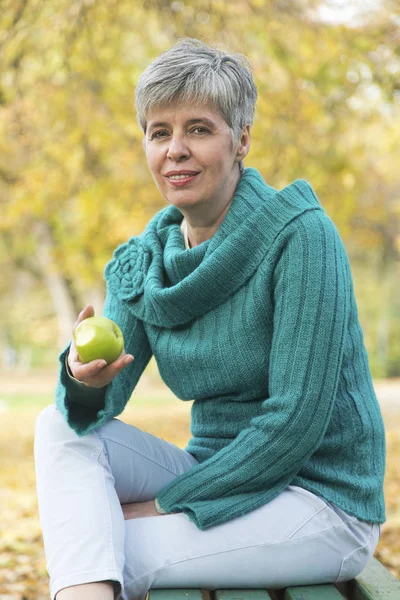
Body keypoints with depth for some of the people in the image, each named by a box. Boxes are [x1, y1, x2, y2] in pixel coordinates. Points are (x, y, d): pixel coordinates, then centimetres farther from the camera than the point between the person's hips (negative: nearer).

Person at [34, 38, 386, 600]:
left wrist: (167, 502, -15)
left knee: (109, 548, -27)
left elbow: (297, 420, -20)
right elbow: (104, 400, -5)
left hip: (324, 500, -7)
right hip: (220, 475, 7)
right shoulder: (141, 260, 3)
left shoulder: (300, 235, -17)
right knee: (60, 426, -15)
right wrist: (85, 380, -29)